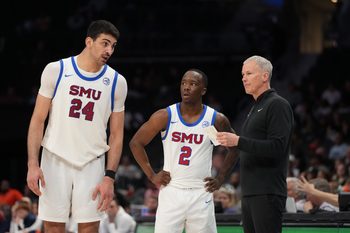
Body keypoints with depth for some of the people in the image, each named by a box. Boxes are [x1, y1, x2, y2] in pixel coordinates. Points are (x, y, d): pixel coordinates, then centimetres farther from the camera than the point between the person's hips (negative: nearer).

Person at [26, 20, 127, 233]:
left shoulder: (116, 82, 1)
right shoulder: (56, 70, -4)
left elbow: (116, 134, 5)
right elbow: (38, 119, -1)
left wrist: (110, 177, -5)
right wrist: (33, 164, -9)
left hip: (92, 165, 1)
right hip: (55, 160, -1)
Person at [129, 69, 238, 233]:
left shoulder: (216, 120, -1)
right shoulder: (165, 116, -3)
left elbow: (235, 147, 15)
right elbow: (136, 143, 5)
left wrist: (221, 178, 7)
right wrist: (151, 175, 0)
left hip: (201, 194, 1)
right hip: (171, 192, -1)